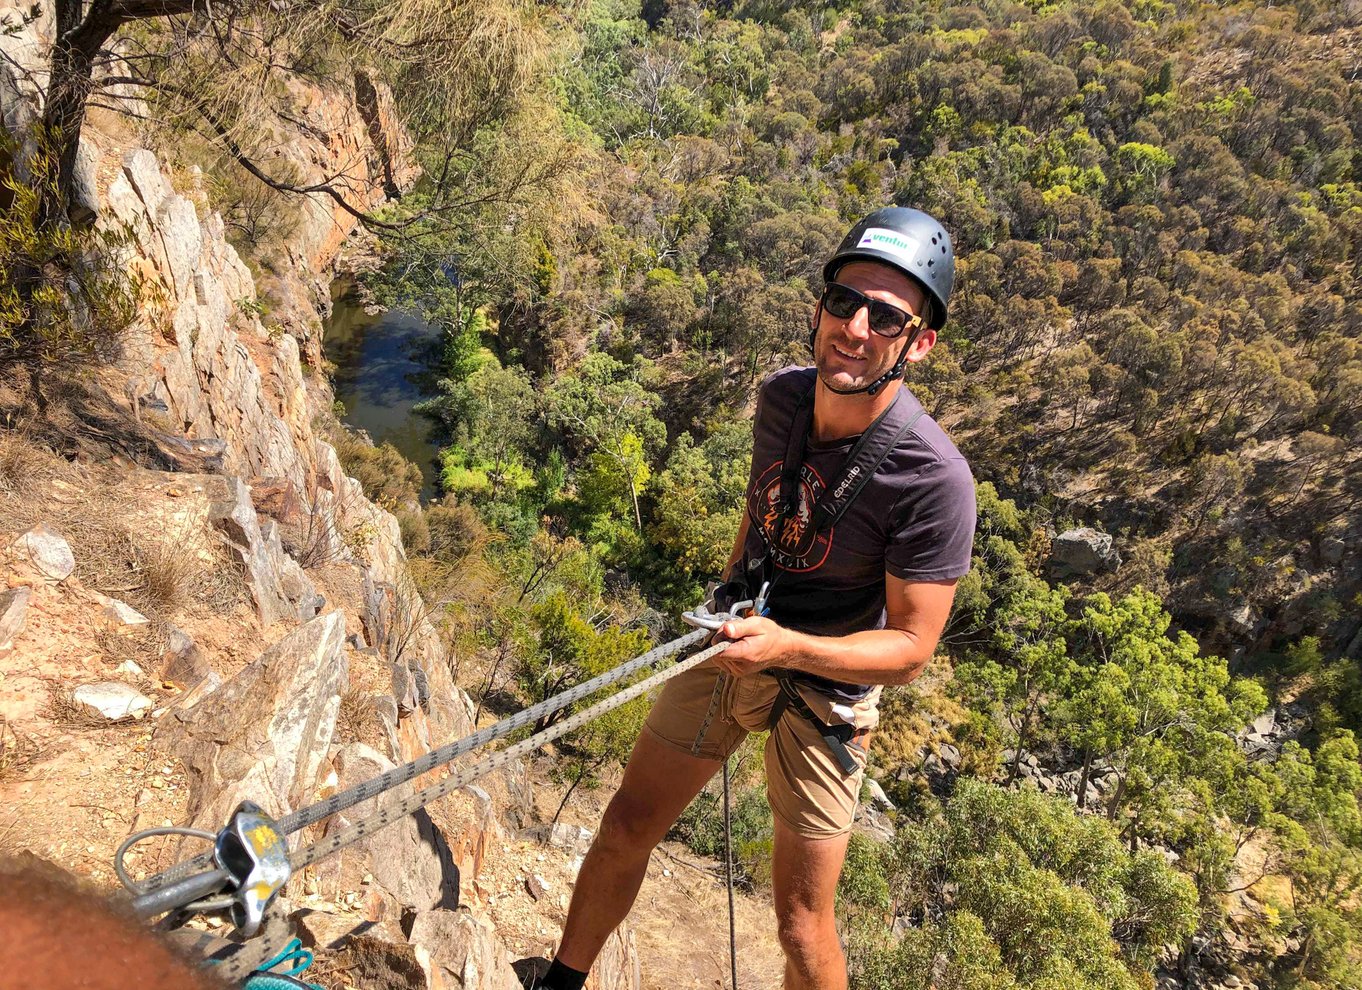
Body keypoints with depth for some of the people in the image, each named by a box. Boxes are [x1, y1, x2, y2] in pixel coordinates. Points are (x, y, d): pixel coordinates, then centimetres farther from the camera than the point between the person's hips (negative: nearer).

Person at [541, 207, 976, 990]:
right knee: (626, 830, 13)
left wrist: (788, 647, -35)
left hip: (824, 687, -5)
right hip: (731, 647, 5)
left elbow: (911, 648, -20)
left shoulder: (934, 479, -27)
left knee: (803, 922, 5)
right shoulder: (783, 397, -9)